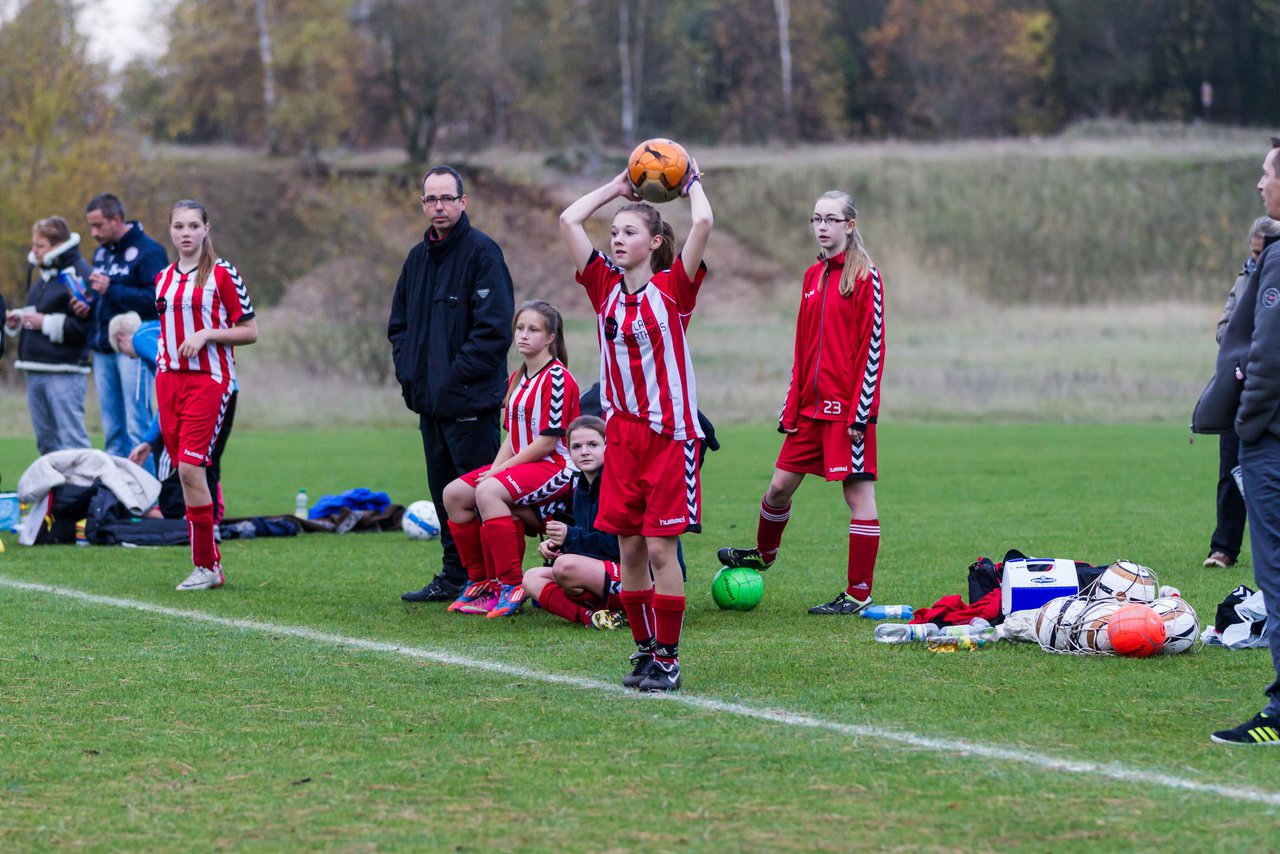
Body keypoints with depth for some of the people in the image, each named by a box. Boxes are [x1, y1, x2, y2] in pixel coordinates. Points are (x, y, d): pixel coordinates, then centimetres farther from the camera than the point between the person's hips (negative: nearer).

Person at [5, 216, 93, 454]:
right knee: (46, 440, 13)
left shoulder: (77, 274, -12)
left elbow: (84, 327, -20)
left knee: (71, 439, -11)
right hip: (36, 371, 10)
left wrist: (45, 322, -16)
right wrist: (17, 320, 9)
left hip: (64, 373, -10)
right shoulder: (44, 274, 17)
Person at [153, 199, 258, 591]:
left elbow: (250, 332, -4)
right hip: (169, 378, 6)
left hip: (208, 379, -6)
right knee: (184, 470, 3)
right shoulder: (164, 278, 14)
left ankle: (206, 567, -9)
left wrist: (206, 335, -15)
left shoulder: (222, 274, -4)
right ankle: (211, 562, 10)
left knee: (190, 467, -16)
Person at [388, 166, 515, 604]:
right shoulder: (418, 257, 15)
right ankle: (454, 577, 21)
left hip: (471, 402, -8)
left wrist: (455, 376, -17)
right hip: (430, 401, 8)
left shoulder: (482, 251, -9)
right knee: (445, 493, 13)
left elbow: (494, 327, -16)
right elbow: (398, 323, 24)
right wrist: (408, 370, 8)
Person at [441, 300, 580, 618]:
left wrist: (502, 469, -15)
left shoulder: (557, 378, -12)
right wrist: (496, 467, -3)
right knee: (454, 494, -3)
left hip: (554, 466, -9)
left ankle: (512, 586, -30)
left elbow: (548, 441, -17)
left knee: (488, 492, -32)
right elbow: (512, 436, 16)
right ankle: (481, 582, 3)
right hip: (519, 464, 9)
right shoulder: (516, 379, 16)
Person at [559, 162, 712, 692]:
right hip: (621, 433, 5)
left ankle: (668, 659, 0)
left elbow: (703, 222, -18)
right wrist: (618, 187, 13)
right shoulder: (605, 287, 7)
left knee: (660, 548, -5)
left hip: (669, 434, -5)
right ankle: (644, 650, 15)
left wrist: (692, 182, 1)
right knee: (628, 548, 5)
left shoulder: (673, 287, -5)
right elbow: (569, 220, 7)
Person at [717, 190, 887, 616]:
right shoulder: (813, 276, 13)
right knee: (780, 485, 12)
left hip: (848, 407, -7)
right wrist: (791, 407, 13)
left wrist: (862, 411, -16)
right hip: (812, 406, 7)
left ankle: (858, 594, 1)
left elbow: (872, 346, -11)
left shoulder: (864, 277, -8)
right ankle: (763, 554, 37)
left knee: (858, 492, -3)